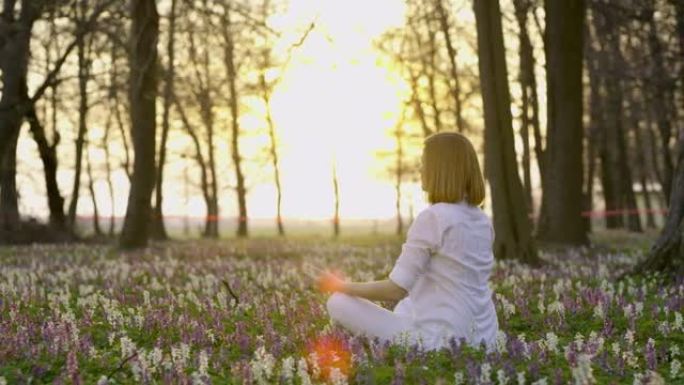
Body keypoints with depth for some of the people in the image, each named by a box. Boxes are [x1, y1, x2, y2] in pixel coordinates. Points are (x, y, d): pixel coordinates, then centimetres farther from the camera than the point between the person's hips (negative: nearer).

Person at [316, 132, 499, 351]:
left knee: (338, 303, 0)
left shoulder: (433, 217, -16)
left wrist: (340, 286, -1)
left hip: (443, 340, -8)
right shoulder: (482, 222, 8)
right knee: (403, 307, 37)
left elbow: (396, 289, -16)